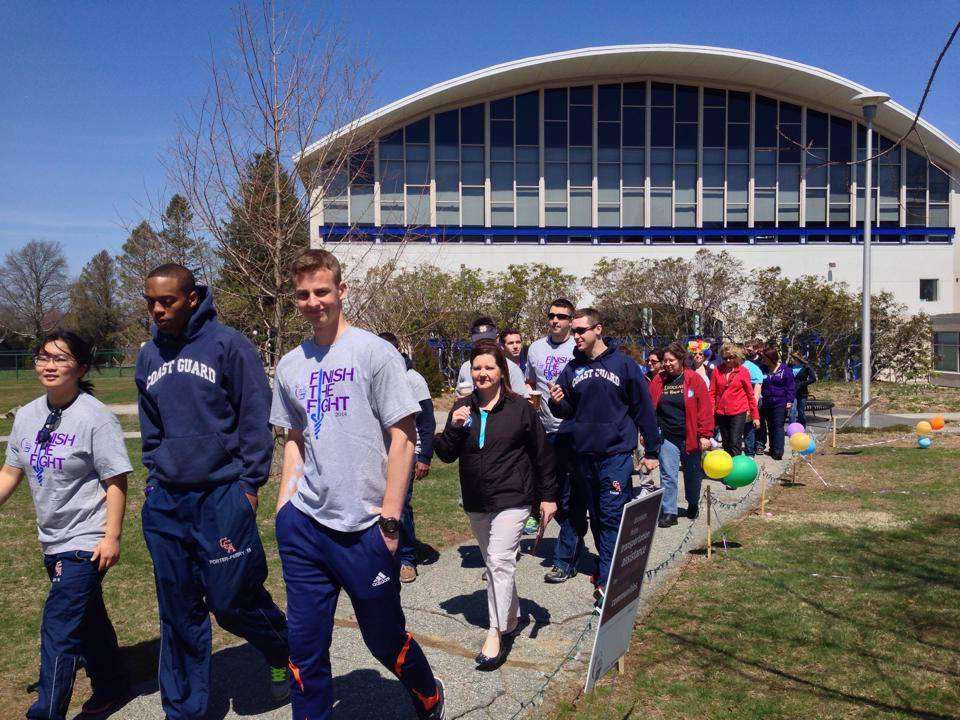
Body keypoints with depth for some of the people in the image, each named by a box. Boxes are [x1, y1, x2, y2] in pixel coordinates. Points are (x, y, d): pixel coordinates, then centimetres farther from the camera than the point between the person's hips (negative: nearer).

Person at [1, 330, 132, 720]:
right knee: (88, 619, 21)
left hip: (85, 542, -7)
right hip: (53, 540, 7)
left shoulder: (95, 416, -15)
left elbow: (116, 481, -15)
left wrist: (111, 537, -17)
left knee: (58, 628, -7)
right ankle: (112, 687, 39)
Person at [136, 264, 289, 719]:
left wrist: (248, 483, -9)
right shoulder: (148, 356, 10)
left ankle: (282, 651, 29)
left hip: (223, 494, -5)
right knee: (180, 613, 10)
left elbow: (256, 419, -7)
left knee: (231, 601, -2)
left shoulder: (227, 344, -7)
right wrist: (154, 477, 12)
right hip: (166, 500, 5)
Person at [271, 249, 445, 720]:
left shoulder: (374, 353, -8)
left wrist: (390, 518, -12)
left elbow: (403, 438, -9)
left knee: (385, 637, 11)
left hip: (365, 527, -4)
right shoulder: (290, 366, 8)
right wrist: (284, 506, 8)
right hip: (304, 525, 4)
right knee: (304, 644, 9)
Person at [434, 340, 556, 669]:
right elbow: (446, 455, 2)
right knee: (492, 564, 15)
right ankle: (511, 617, 33)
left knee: (500, 561, -14)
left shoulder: (520, 408, -6)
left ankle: (496, 633, -7)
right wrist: (453, 427, -15)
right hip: (476, 503, 5)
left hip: (512, 499, -5)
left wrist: (548, 496, 0)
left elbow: (542, 455, -1)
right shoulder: (462, 408, 3)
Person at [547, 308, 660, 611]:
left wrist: (652, 451, -2)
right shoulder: (572, 369, 5)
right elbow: (567, 411, 13)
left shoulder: (623, 364, -5)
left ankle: (606, 581, -1)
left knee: (612, 517, -5)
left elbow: (644, 410, -2)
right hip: (584, 453, 5)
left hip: (616, 453, -4)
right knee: (596, 516, 15)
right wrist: (557, 403, -10)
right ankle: (606, 568, 30)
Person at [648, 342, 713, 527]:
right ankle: (669, 512, 4)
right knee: (668, 475, -2)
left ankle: (693, 504, 38)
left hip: (690, 437, -1)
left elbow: (705, 408, -11)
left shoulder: (694, 379, -8)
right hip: (667, 437, 1)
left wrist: (705, 434, -14)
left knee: (693, 474, 15)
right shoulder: (659, 380, 0)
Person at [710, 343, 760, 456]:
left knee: (735, 443, -9)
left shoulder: (743, 371, -4)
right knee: (726, 445, 13)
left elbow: (750, 395, 0)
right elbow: (712, 393, 2)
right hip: (721, 412, 3)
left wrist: (755, 416, 1)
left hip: (738, 412, -3)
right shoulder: (718, 370, 1)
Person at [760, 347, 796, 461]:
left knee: (778, 426, -9)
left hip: (780, 403, -5)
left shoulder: (785, 369, -5)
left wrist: (790, 400, -13)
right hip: (767, 403, 5)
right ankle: (772, 449, 21)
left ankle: (778, 451, -12)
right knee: (770, 427, 11)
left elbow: (790, 386, -6)